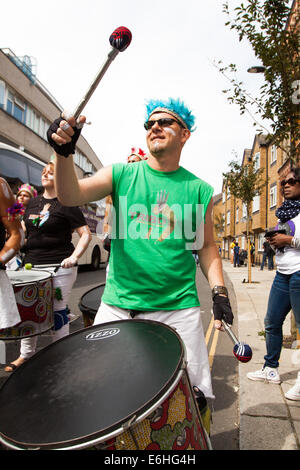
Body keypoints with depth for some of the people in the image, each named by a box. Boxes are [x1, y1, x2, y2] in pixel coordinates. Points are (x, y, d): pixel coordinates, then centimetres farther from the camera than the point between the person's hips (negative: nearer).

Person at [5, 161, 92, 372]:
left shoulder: (67, 204, -4)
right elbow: (25, 231, 26)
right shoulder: (33, 202, 15)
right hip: (32, 265, 6)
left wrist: (74, 256, -19)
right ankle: (26, 354, 29)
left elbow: (86, 234, -7)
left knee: (58, 312, 2)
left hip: (59, 268, -6)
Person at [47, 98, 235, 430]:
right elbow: (70, 195, -11)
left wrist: (218, 290, -2)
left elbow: (207, 246, 10)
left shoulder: (200, 191, 4)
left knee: (193, 397, 6)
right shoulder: (121, 175, 3)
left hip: (178, 309, 1)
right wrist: (64, 152, -28)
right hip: (118, 306, 1)